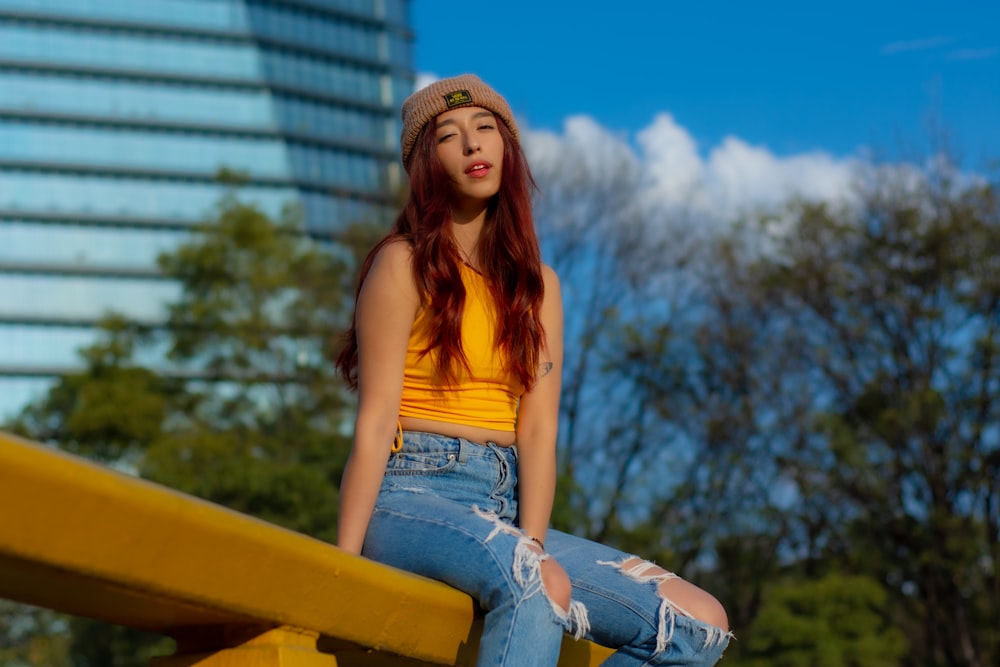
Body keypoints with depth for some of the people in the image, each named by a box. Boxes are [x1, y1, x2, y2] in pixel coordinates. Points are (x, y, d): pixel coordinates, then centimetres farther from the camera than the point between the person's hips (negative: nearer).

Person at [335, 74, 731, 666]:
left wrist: (532, 543, -12)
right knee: (541, 584, -38)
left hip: (503, 507, 6)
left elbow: (538, 428, 4)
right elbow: (376, 421, -7)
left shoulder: (537, 284, 15)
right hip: (412, 495, -6)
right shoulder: (404, 264, 0)